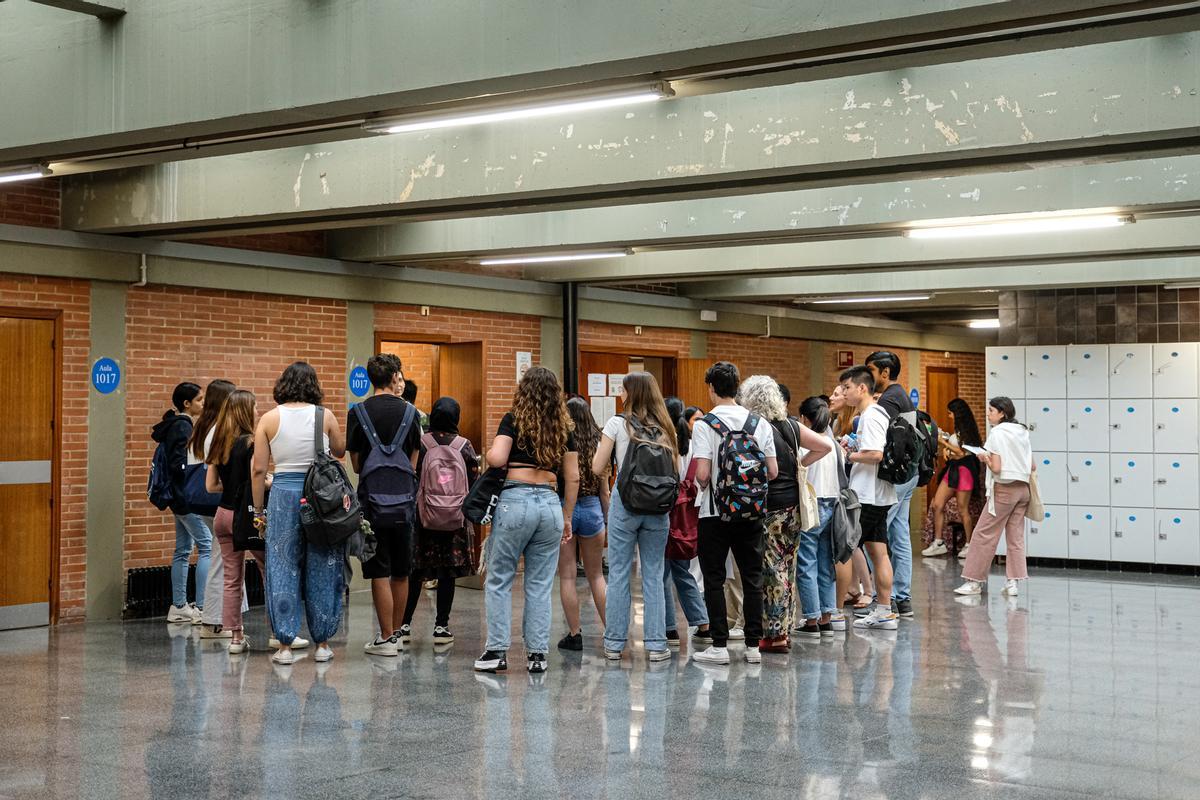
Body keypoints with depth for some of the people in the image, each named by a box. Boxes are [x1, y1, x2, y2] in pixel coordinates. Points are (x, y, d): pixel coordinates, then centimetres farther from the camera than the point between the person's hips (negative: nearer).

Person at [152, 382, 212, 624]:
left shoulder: (175, 425, 15)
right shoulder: (182, 427, -15)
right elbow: (179, 464, -22)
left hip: (179, 497, 11)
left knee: (183, 550, 12)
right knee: (207, 546, -10)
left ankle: (178, 606, 16)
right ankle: (201, 608, -11)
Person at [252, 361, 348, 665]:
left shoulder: (270, 418, -1)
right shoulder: (325, 416, -1)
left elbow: (259, 469, -1)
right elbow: (340, 451, 15)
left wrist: (258, 509, 8)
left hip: (283, 493, 0)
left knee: (283, 570, 6)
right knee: (322, 569, 9)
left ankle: (285, 645, 6)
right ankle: (322, 643, 15)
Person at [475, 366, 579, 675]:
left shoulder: (514, 420, 0)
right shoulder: (563, 428, 11)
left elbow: (496, 459, -12)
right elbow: (573, 478, 12)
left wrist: (488, 452, 11)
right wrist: (566, 517, 20)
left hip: (515, 501, -3)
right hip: (550, 504, 3)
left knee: (499, 579, 6)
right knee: (541, 584, 9)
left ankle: (497, 650, 4)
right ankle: (537, 653, 10)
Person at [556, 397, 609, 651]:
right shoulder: (598, 446, -1)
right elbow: (604, 489, 3)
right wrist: (609, 519, 13)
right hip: (591, 509, 3)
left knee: (567, 575, 5)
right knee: (596, 575, 15)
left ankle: (574, 634, 7)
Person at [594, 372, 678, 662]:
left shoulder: (617, 424, -4)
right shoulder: (665, 428, 6)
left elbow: (597, 467, -3)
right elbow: (676, 471, 7)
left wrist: (600, 444, 14)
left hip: (625, 504, -3)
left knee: (618, 573, 5)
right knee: (653, 575, 7)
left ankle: (614, 643, 9)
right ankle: (656, 644, 8)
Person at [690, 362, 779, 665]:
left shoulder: (705, 425, -12)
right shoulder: (760, 423, 2)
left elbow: (702, 474, -18)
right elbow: (773, 471, 2)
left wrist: (704, 488, 4)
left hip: (716, 512, -4)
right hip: (751, 512, 4)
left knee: (714, 579, 5)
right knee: (752, 577, 10)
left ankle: (719, 645, 5)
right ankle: (753, 644, 13)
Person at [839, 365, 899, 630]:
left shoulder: (870, 416, -15)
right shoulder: (877, 414, 16)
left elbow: (876, 455, -26)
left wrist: (851, 456, -11)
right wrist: (853, 447, 10)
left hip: (866, 497, -10)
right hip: (878, 496, 10)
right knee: (878, 552, 10)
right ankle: (884, 611, 12)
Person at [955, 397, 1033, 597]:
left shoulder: (997, 434, -12)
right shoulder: (1023, 432, 9)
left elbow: (996, 468, -17)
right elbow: (1032, 466, 11)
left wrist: (984, 459, 1)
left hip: (1004, 489, -7)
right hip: (1023, 489, 7)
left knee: (984, 534, 1)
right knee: (1016, 537, 7)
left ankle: (974, 581, 4)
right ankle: (1013, 583, 4)